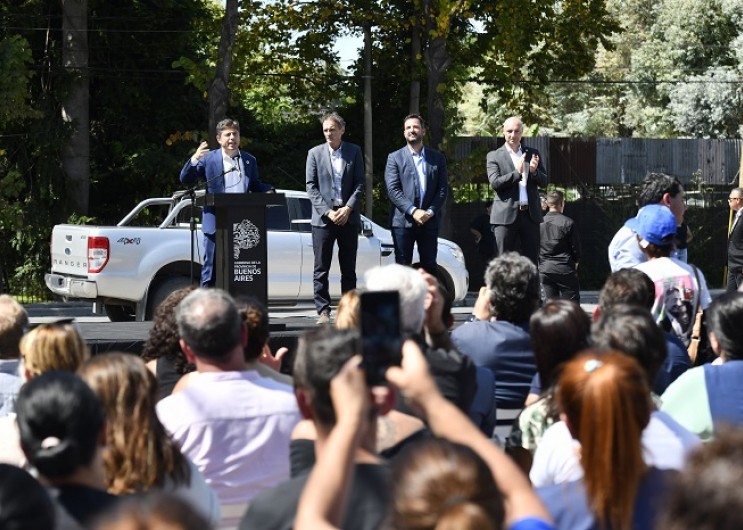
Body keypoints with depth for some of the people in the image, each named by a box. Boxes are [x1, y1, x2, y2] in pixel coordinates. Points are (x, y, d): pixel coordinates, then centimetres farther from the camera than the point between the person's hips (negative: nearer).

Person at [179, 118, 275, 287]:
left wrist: (268, 190, -5)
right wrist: (194, 160, -18)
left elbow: (256, 186, 18)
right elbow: (185, 179, 0)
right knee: (211, 266, 0)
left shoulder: (250, 160, 14)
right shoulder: (209, 158, 4)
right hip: (216, 223, -3)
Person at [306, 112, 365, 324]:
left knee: (348, 269, 5)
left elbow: (360, 183, 3)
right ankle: (323, 311, 0)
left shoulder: (354, 152, 7)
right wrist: (327, 211, -10)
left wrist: (348, 208, -10)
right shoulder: (315, 153, 4)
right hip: (322, 218, -1)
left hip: (348, 217, 1)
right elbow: (311, 187, 0)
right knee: (321, 269, -3)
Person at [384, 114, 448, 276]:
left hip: (429, 221, 2)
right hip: (403, 221, -2)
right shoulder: (395, 158, 5)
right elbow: (392, 189, -5)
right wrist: (413, 211, -16)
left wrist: (430, 212, -9)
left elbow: (443, 189, 6)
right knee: (403, 268, 0)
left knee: (430, 266, 4)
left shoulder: (437, 158, 11)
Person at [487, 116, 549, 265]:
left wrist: (534, 171, -12)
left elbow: (545, 181, 9)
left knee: (531, 262, 3)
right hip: (506, 215, -3)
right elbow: (495, 182, -8)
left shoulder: (532, 153, 13)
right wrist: (517, 172, -20)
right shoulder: (494, 156, 4)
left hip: (530, 214, 3)